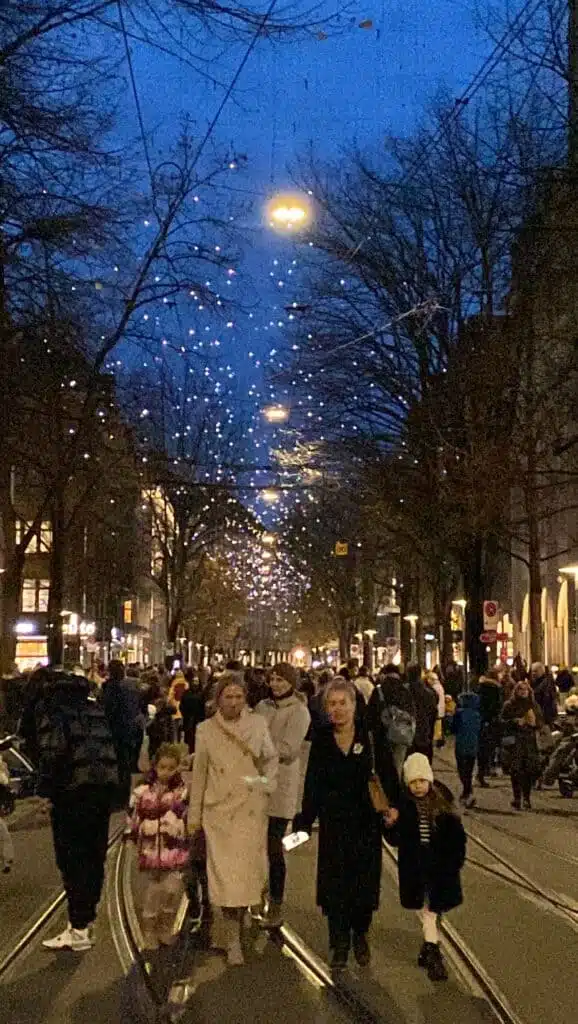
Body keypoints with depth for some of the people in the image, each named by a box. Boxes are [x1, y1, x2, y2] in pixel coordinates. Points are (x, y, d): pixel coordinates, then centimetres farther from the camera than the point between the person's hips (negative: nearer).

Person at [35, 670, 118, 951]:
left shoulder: (50, 708, -3)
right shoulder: (93, 705, 18)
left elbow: (53, 749, -17)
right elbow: (110, 745, 14)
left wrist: (46, 790, -10)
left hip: (74, 790, -7)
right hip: (105, 786, 7)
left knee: (71, 859, 1)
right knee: (94, 856, 17)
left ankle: (78, 930, 3)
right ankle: (86, 916, 29)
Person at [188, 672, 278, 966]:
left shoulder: (257, 723, 1)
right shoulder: (206, 729, 1)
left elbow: (271, 759, 12)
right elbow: (199, 773, 6)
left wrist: (267, 784, -6)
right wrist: (194, 815, 9)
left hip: (251, 809, 1)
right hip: (220, 809, -1)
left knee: (247, 869, 0)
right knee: (225, 872, -4)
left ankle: (241, 917, 24)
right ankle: (233, 939, 5)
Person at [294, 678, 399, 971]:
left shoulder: (371, 736, -5)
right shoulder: (321, 741, 0)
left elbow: (388, 774, -1)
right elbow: (312, 784, 1)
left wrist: (392, 805, -12)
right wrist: (304, 821, -4)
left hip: (366, 824, -1)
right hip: (334, 824, 1)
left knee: (365, 880, 6)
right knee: (334, 883, 2)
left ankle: (360, 936, 29)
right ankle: (339, 944, 18)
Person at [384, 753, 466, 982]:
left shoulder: (442, 802, -6)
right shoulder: (403, 805, -9)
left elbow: (456, 835, 1)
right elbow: (395, 840, -6)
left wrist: (456, 860, -4)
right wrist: (391, 827, -26)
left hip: (441, 866, 1)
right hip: (415, 867, -1)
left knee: (436, 909, 12)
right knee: (429, 910, 0)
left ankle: (428, 950, 30)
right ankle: (433, 955, 7)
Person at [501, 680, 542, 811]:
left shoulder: (533, 705, 13)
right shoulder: (509, 705, 2)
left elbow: (540, 721, 16)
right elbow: (504, 721, -2)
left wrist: (535, 723, -5)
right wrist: (516, 722, -16)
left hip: (530, 741, 3)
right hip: (515, 741, -3)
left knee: (531, 770, -2)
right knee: (516, 770, -8)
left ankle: (527, 798, 12)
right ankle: (517, 799, 1)